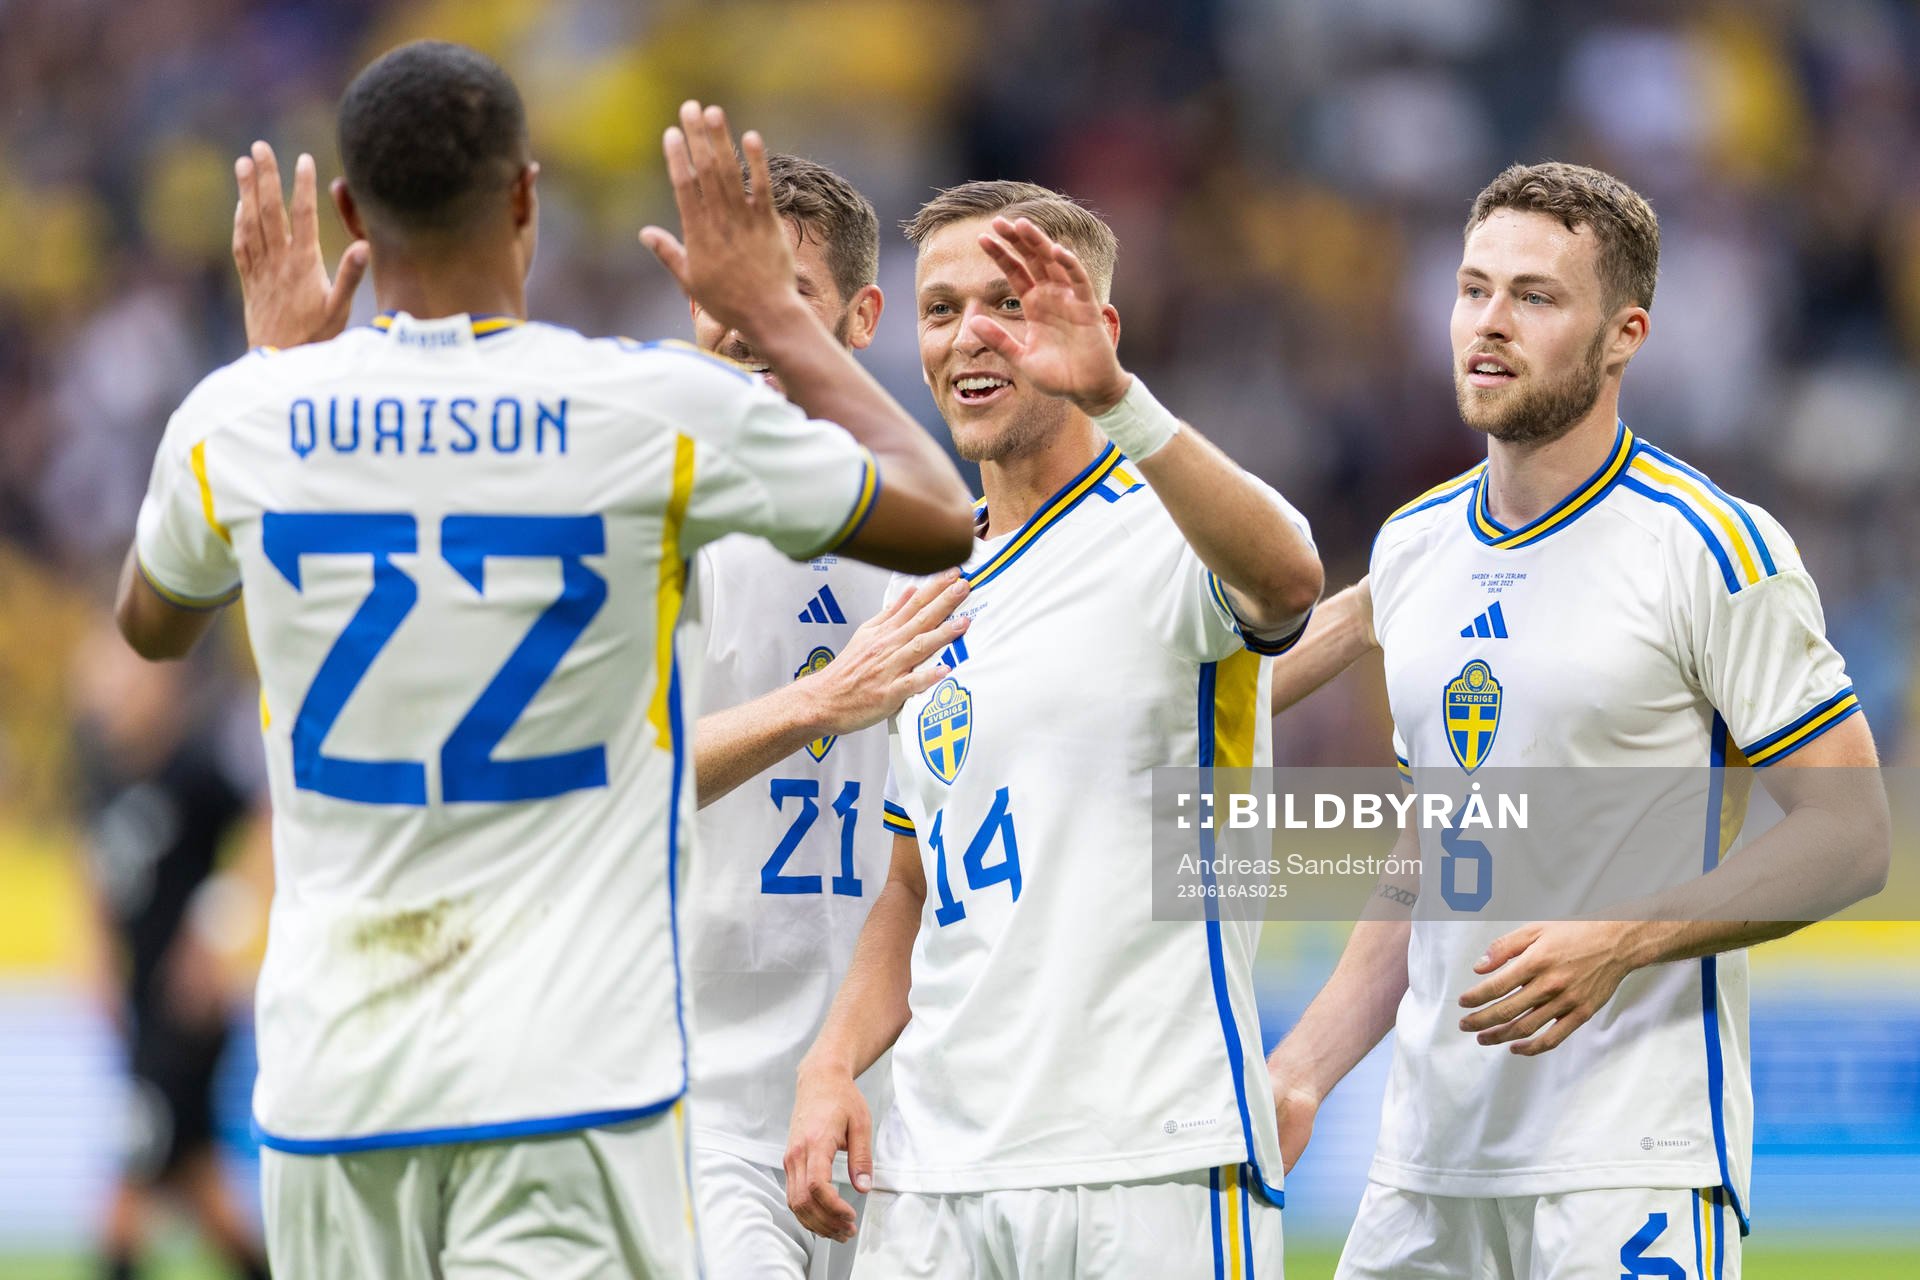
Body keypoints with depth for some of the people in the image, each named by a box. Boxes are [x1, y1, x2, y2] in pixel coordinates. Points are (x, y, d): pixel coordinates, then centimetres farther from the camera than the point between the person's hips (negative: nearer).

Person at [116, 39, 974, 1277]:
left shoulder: (245, 419, 1)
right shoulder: (658, 409, -7)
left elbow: (151, 623, 26)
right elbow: (940, 518, 9)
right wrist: (773, 313, 20)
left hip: (329, 1077, 3)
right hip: (571, 1079, -3)